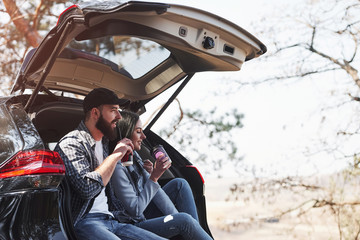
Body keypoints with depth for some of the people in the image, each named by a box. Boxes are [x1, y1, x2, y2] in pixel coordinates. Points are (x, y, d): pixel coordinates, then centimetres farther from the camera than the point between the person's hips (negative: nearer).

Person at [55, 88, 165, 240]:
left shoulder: (104, 142, 21)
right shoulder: (71, 143, -6)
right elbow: (87, 189, -21)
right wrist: (115, 155, -11)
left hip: (110, 220, 8)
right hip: (84, 222, -8)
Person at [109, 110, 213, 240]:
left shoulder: (133, 155, 6)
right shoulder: (118, 168, -23)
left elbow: (154, 190, 12)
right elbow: (135, 210, -22)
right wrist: (154, 177, -22)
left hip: (144, 214, 10)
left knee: (179, 184, 7)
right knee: (184, 220, -26)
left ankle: (195, 229, -1)